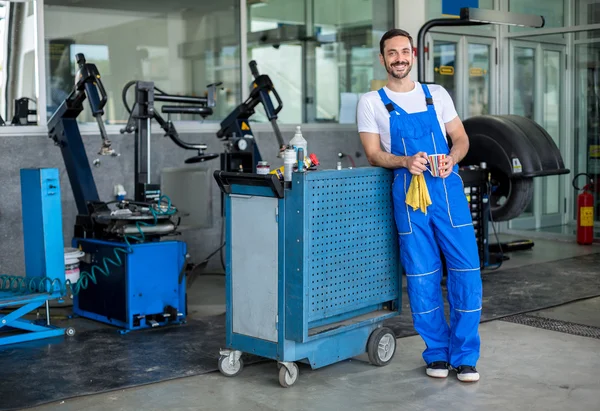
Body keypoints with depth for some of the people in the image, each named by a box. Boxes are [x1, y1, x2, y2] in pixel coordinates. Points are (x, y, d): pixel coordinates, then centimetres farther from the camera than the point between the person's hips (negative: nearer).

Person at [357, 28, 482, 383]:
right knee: (423, 276, 2)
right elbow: (373, 154, 3)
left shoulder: (437, 95, 14)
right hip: (409, 192, -1)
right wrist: (406, 162, -16)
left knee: (466, 270, -4)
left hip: (448, 188, 2)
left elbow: (461, 138, 14)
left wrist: (452, 158, -8)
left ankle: (464, 356, 8)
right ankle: (437, 353, 18)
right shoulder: (371, 102, 8)